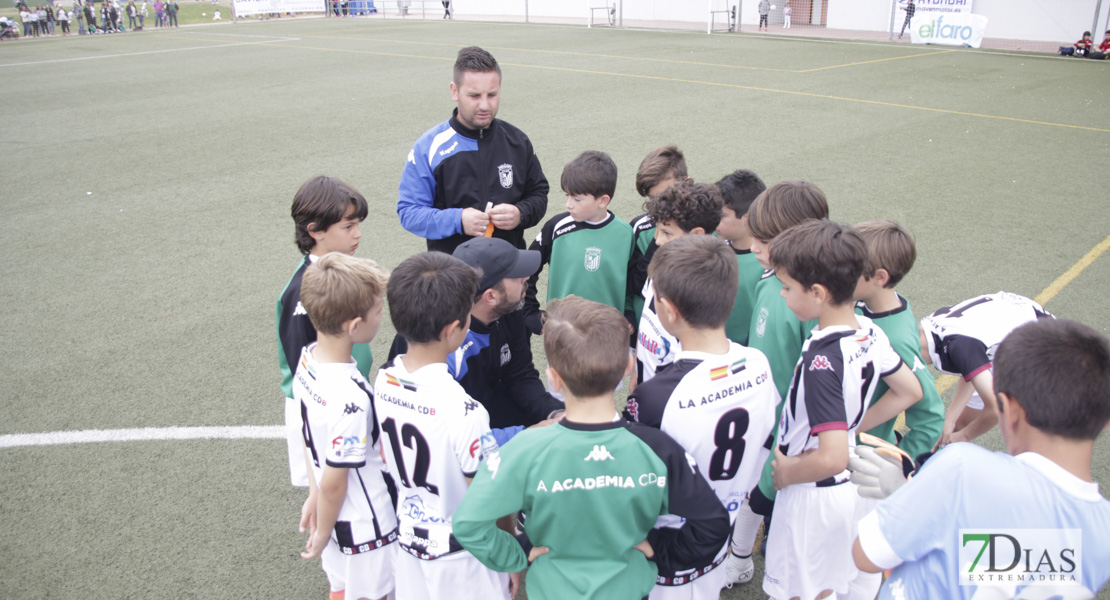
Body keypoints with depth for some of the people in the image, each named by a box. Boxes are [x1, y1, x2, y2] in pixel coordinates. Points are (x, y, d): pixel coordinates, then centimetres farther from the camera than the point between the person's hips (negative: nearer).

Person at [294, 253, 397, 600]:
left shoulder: (307, 358, -10)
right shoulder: (351, 399, -36)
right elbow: (334, 483, -25)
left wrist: (315, 494, 13)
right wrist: (322, 535, -8)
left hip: (337, 515, 7)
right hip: (363, 527, -7)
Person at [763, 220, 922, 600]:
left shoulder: (822, 361, -32)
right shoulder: (869, 331, -6)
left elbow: (832, 457, -35)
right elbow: (910, 390, 9)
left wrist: (786, 471, -18)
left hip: (812, 493, -8)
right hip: (849, 487, 8)